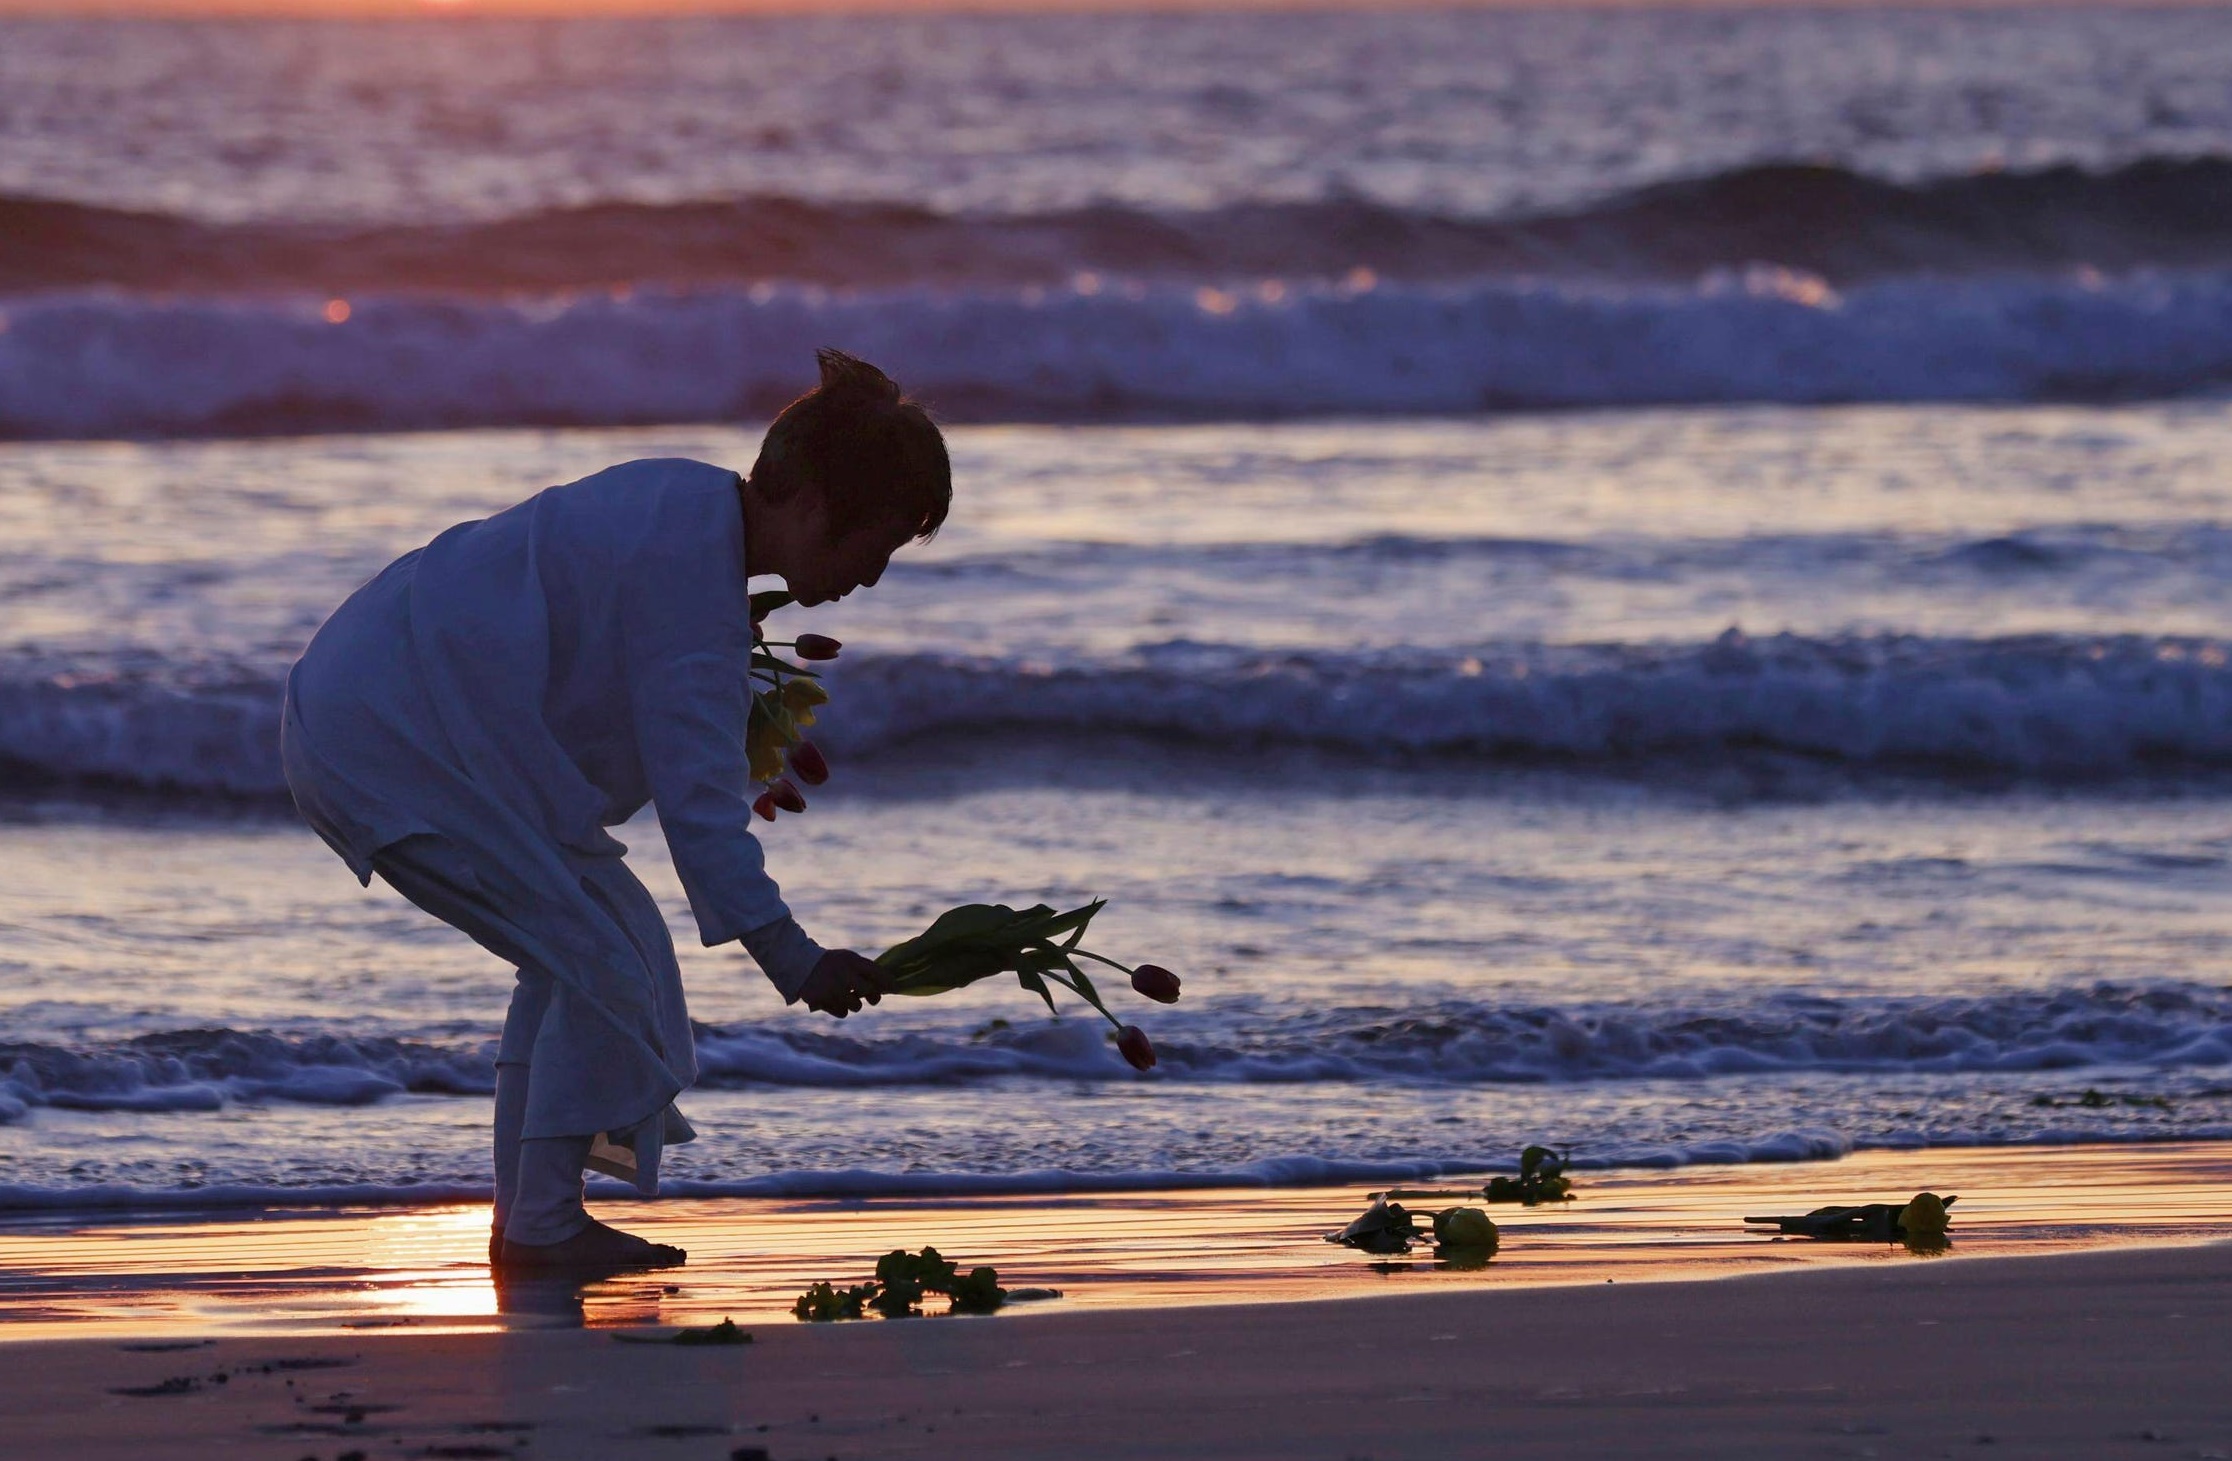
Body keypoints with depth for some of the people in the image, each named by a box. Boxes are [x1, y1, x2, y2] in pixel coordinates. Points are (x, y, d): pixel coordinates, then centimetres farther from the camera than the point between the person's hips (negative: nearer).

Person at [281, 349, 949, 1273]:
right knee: (601, 962, -9)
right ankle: (545, 1225, -4)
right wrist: (788, 957, -24)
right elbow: (696, 783, -23)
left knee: (580, 951, 15)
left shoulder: (683, 508, 12)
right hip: (391, 738, -11)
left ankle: (526, 1218, 17)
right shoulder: (687, 557, -20)